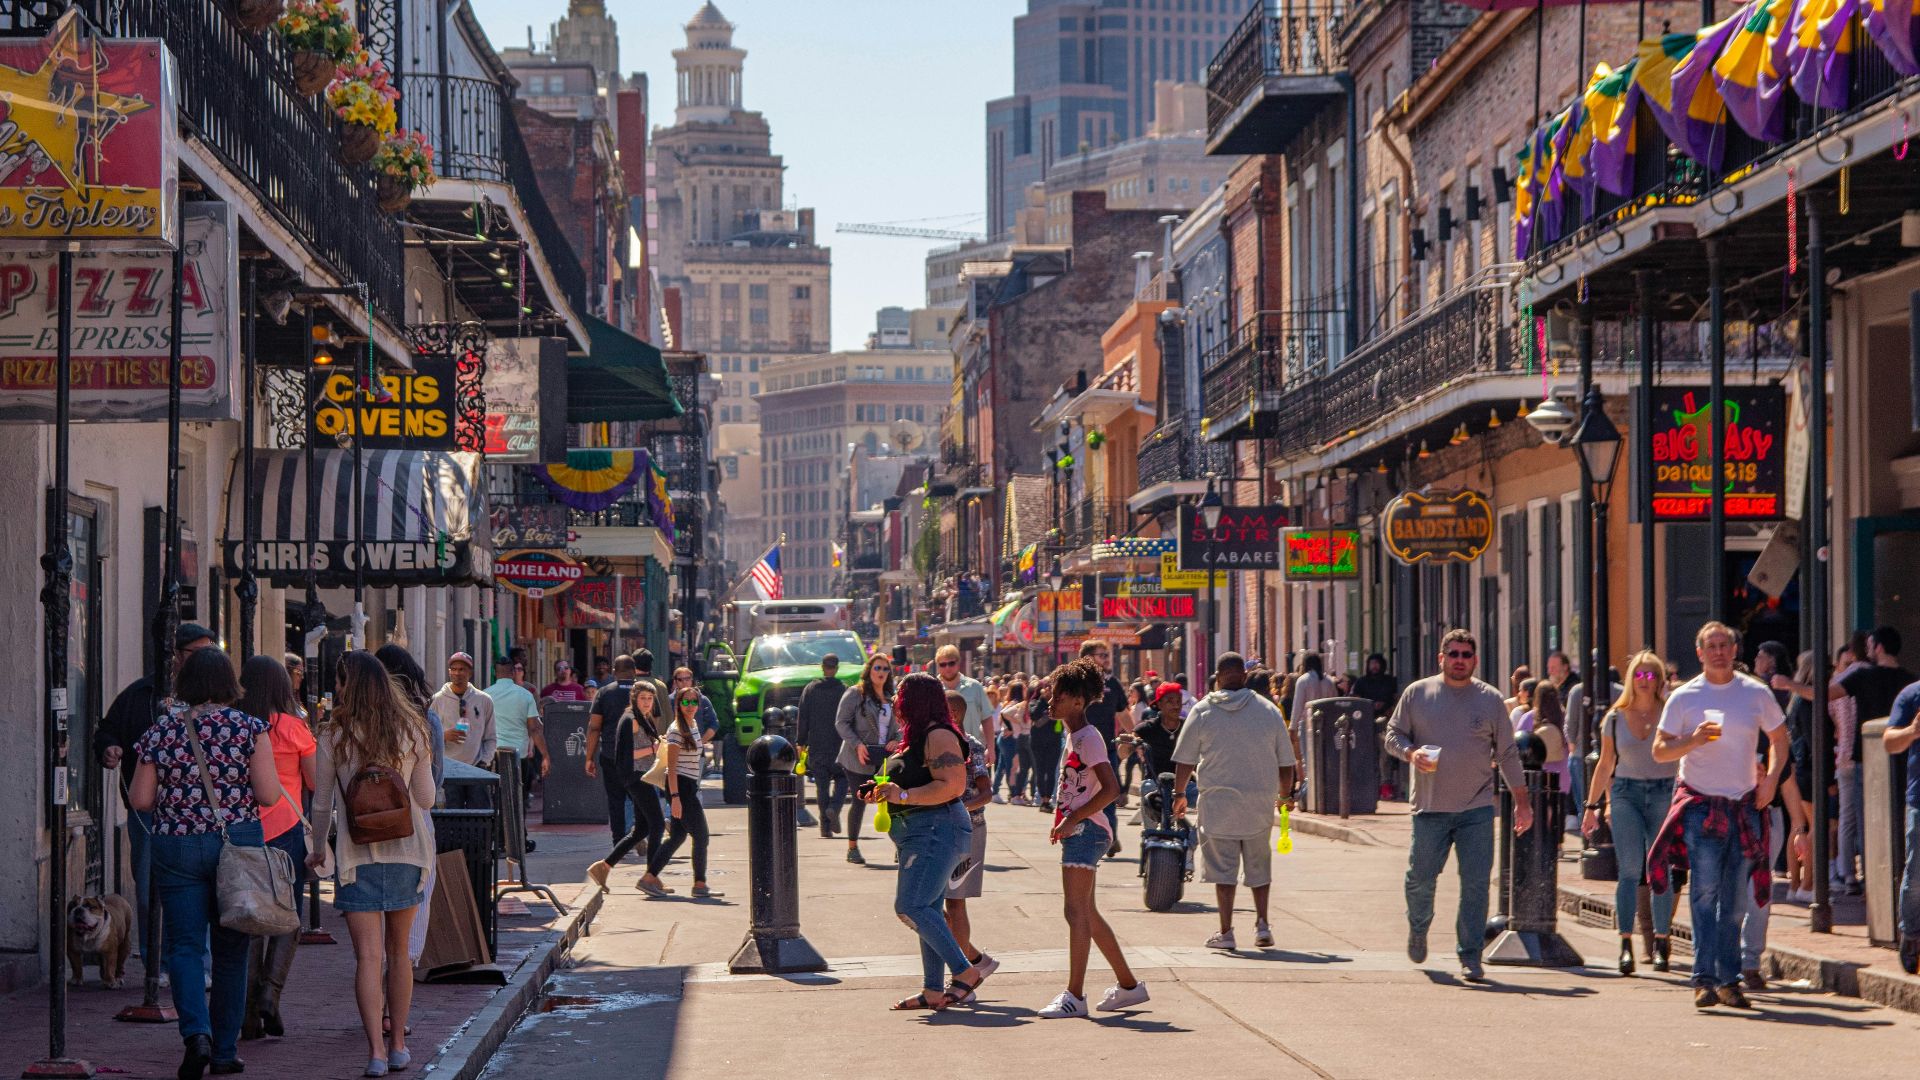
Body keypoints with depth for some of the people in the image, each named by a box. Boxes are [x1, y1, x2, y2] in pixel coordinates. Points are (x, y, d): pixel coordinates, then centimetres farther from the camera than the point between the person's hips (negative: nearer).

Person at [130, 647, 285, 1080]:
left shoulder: (159, 731, 0)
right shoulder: (249, 728, -4)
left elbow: (139, 800, 1)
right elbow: (269, 795, -8)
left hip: (175, 846, 0)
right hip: (238, 844, 0)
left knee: (185, 945, 2)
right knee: (231, 947, 11)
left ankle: (196, 1032, -21)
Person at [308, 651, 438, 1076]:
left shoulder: (335, 737, -6)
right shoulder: (411, 732, -1)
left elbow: (322, 804, 1)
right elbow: (426, 799, 4)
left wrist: (319, 848, 17)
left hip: (356, 854, -2)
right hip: (406, 850, 2)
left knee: (368, 956, -4)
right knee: (399, 952, 16)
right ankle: (397, 1044, 22)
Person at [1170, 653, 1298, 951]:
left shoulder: (1203, 711, -3)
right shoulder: (1269, 711, 1)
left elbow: (1184, 761, 1)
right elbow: (1286, 762, 7)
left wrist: (1179, 794, 15)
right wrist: (1285, 795, 22)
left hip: (1218, 802, -2)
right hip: (1259, 803, 2)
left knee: (1223, 868, 4)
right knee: (1259, 865, 16)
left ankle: (1226, 932, 3)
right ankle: (1262, 924, 7)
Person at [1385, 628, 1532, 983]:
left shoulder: (1490, 699, 6)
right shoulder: (1418, 694, 5)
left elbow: (1507, 753, 10)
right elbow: (1393, 734, 9)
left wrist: (1522, 800, 7)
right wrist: (1411, 753, -13)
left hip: (1477, 808, 0)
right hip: (1430, 807, 0)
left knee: (1476, 882, -6)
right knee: (1421, 878, 3)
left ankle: (1470, 957, 1)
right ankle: (1418, 928, 34)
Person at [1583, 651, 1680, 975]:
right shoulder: (1616, 718, 8)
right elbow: (1605, 765, 16)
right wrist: (1593, 806, 15)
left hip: (1665, 793, -1)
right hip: (1626, 793, 1)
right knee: (1630, 870, -10)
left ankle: (1662, 941, 11)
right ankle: (1626, 944, -12)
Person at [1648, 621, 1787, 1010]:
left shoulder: (1756, 693, 6)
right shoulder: (1684, 697, 1)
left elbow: (1779, 739, 17)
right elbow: (1659, 750, 1)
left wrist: (1771, 778, 2)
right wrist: (1694, 739, -17)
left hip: (1744, 805, 2)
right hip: (1700, 803, -2)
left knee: (1734, 898, 6)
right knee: (1705, 890, -14)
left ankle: (1728, 980, 12)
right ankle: (1704, 979, -18)